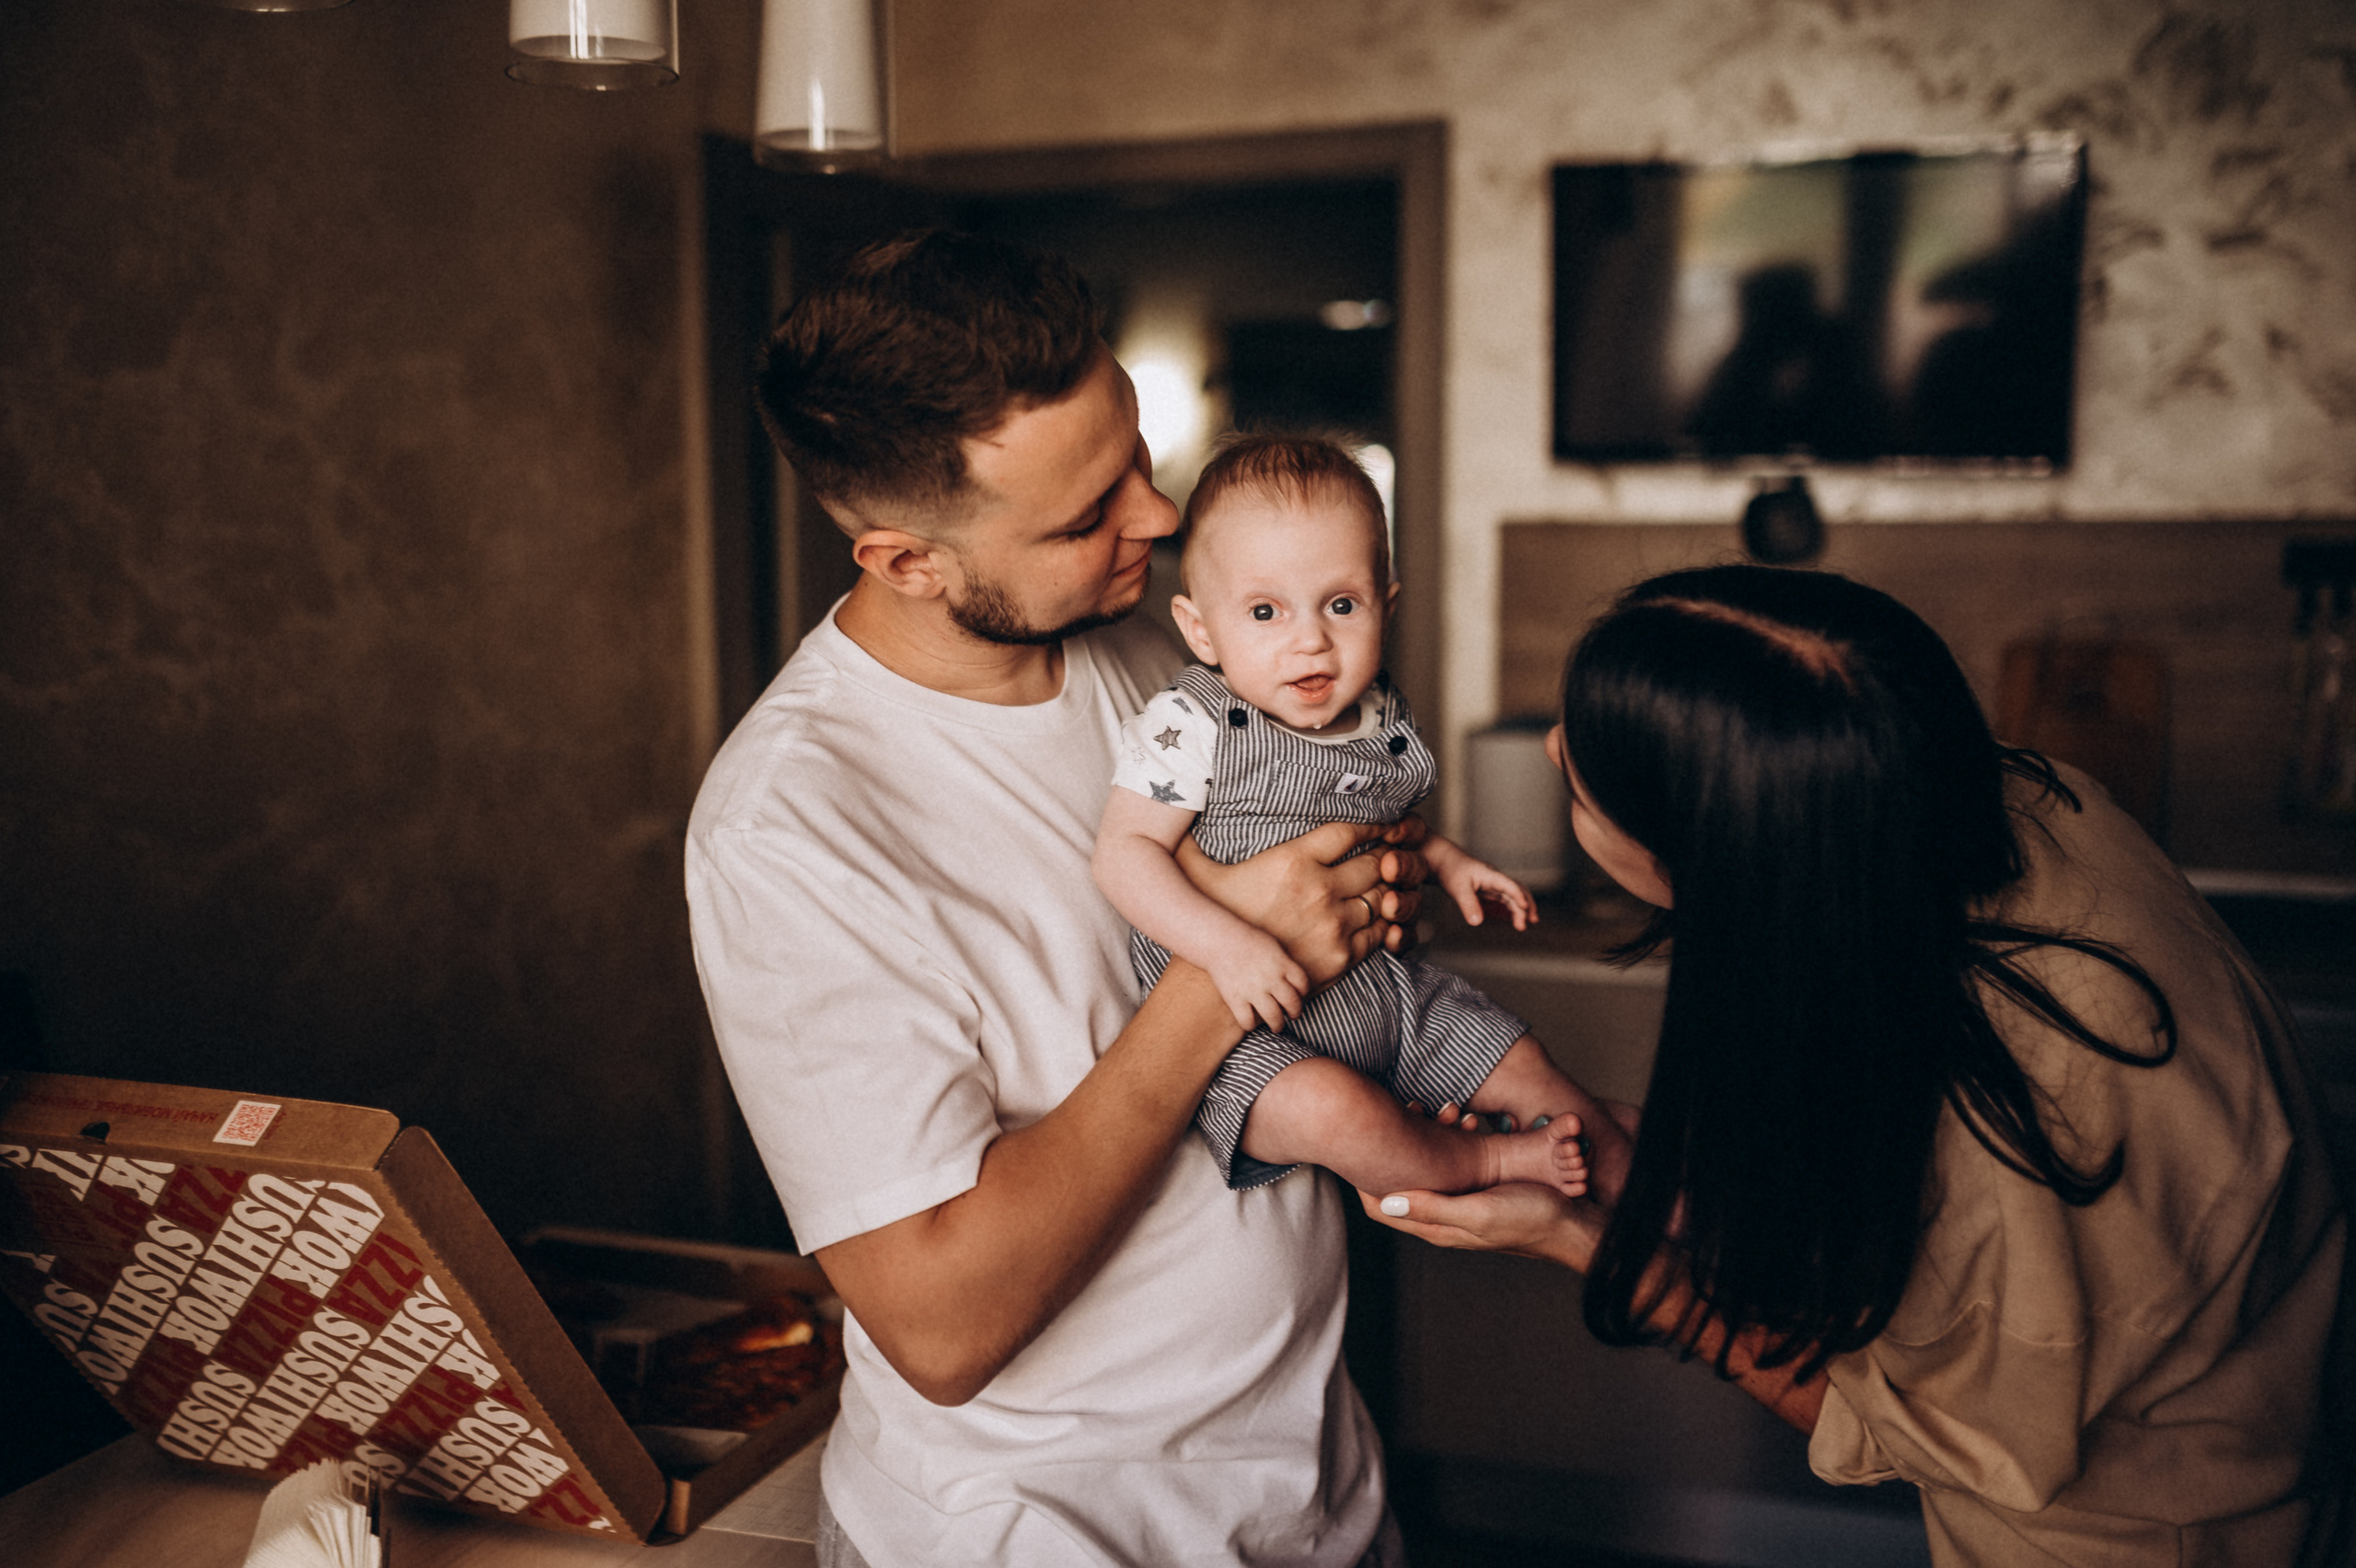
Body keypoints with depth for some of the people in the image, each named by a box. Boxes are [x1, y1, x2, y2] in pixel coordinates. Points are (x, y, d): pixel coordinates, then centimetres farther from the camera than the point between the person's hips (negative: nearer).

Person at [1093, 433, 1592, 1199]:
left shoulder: (1385, 721, 2)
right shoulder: (1191, 729, -19)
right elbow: (1125, 851, -22)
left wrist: (1446, 861, 6)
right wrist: (1225, 943, -33)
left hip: (1384, 990, 6)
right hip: (1241, 1022, -6)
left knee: (1521, 1063, 8)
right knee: (1332, 1106, -31)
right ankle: (1488, 1162, -7)